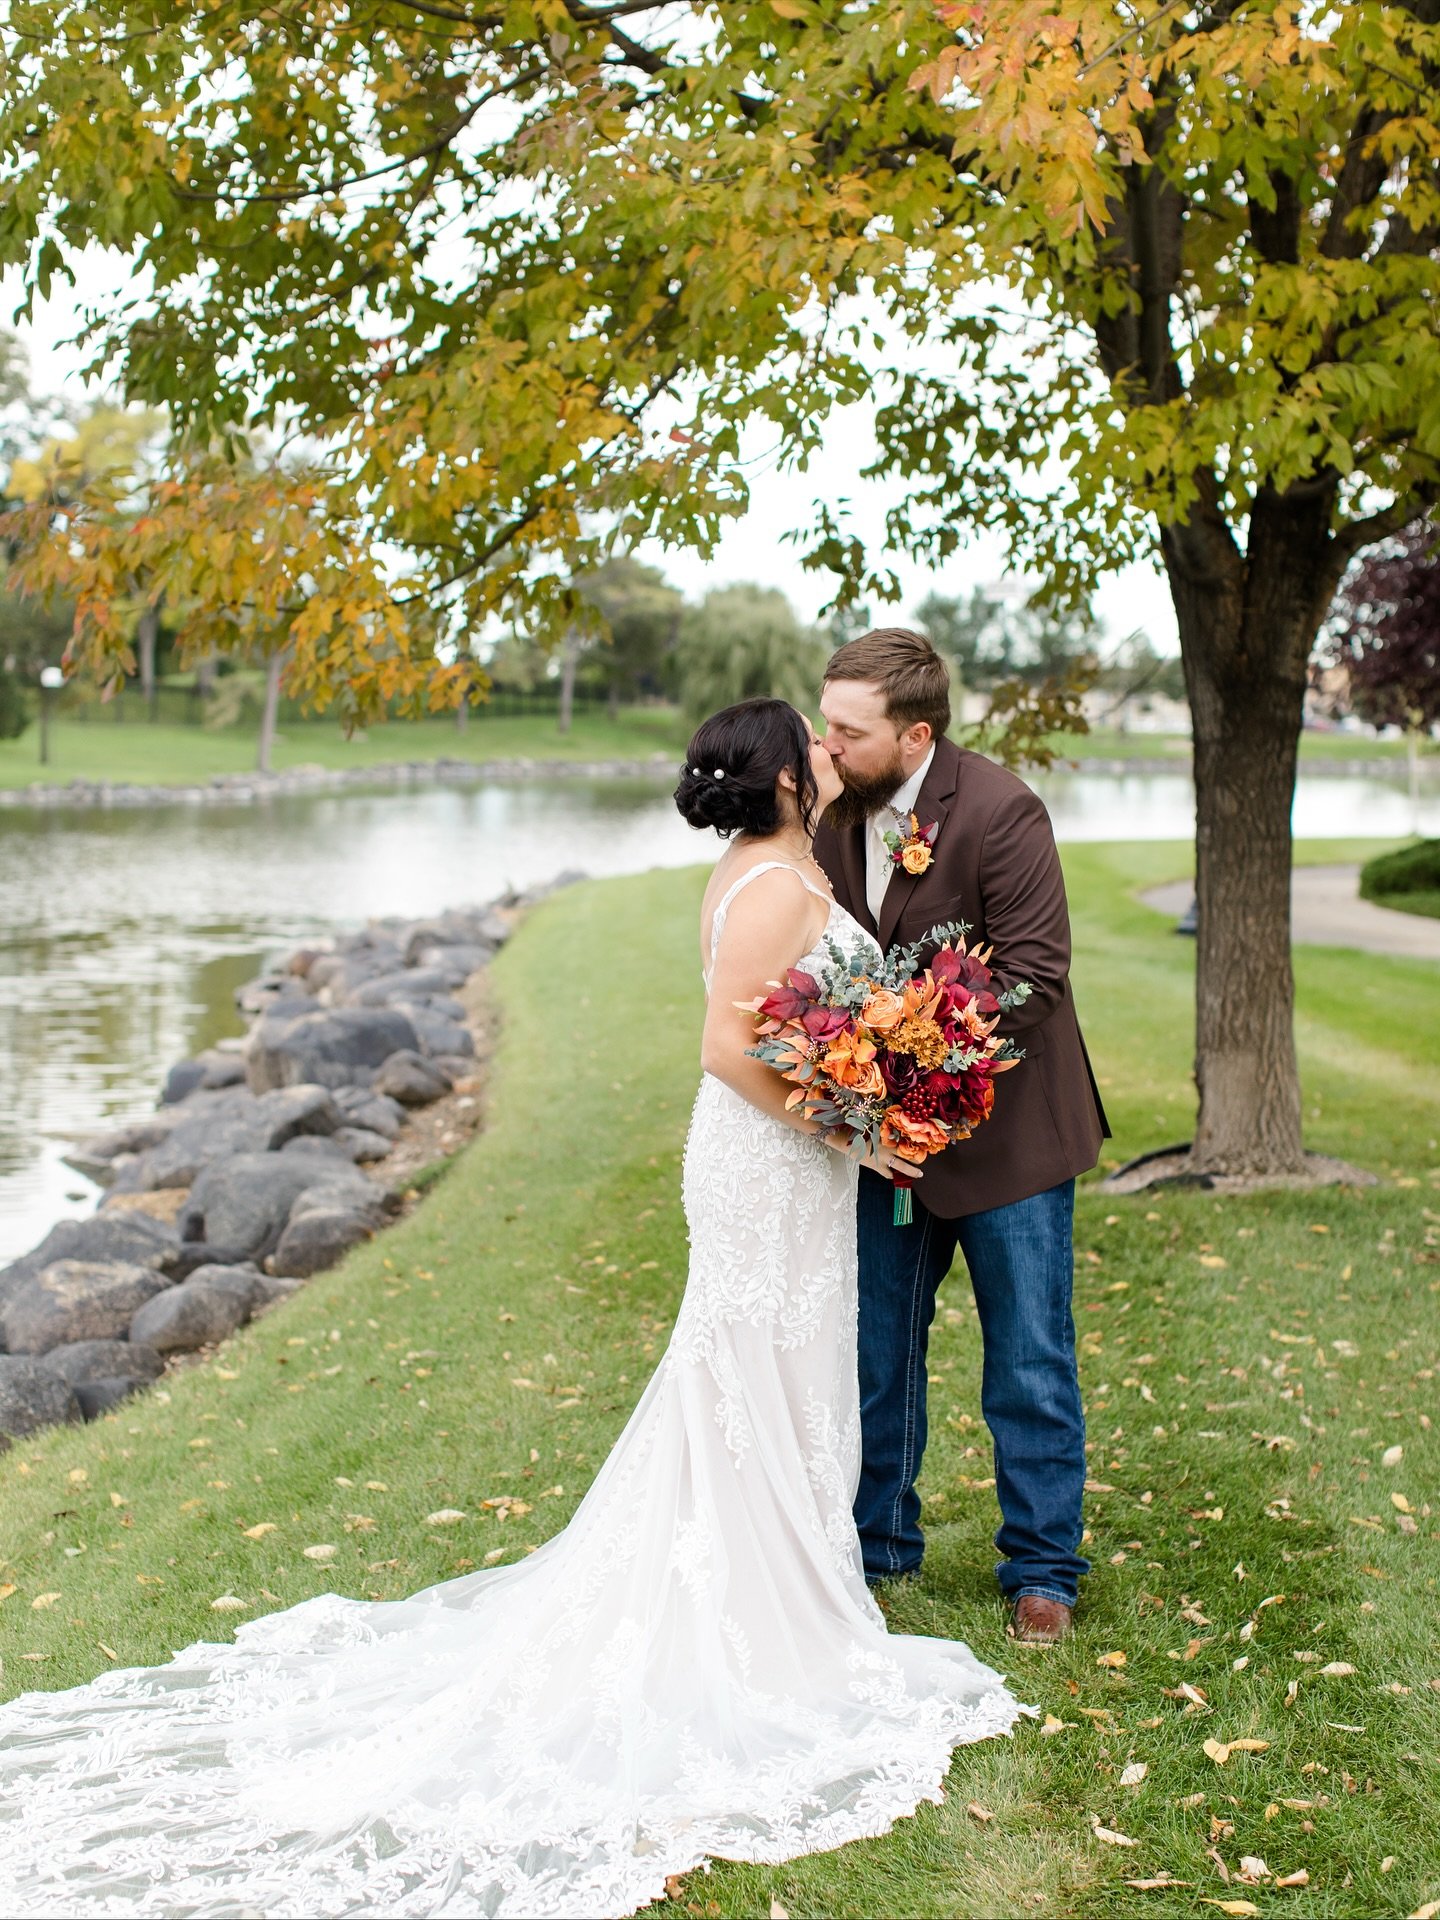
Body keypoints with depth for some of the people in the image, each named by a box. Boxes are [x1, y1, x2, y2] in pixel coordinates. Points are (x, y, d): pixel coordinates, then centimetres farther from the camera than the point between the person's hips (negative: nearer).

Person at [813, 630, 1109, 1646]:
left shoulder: (1001, 811, -19)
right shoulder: (837, 813, -1)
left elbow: (1034, 973, -22)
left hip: (1005, 1129, -5)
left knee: (1030, 1365, 6)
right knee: (877, 1352, 14)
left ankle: (1042, 1569, 22)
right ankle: (878, 1547, 31)